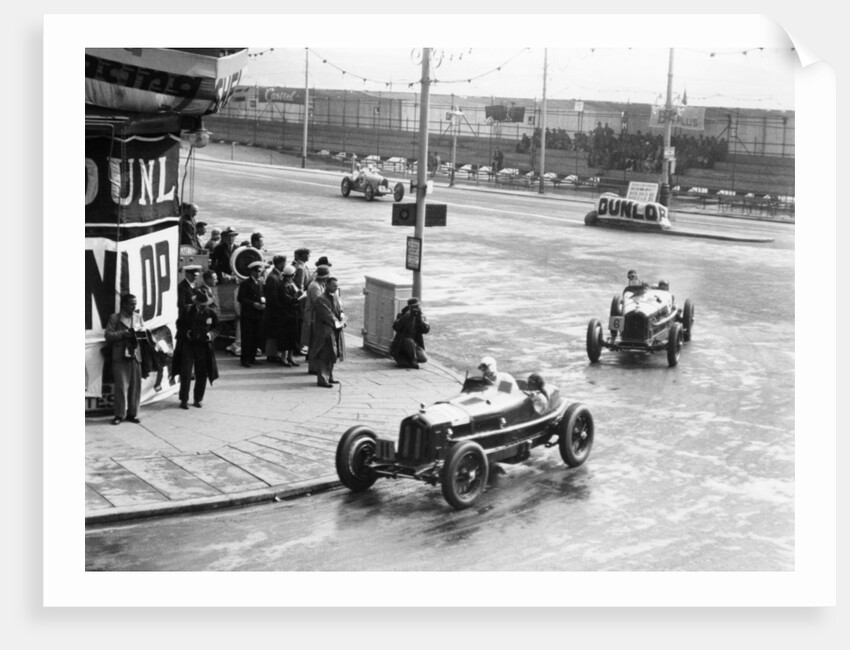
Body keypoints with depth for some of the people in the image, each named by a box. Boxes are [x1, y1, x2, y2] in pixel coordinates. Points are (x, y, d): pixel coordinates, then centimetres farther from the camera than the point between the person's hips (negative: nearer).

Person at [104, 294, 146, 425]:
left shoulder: (138, 318, 15)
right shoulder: (114, 318, 4)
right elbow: (108, 335, -4)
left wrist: (140, 332, -10)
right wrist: (123, 334, -16)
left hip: (135, 356, 4)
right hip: (120, 357, -4)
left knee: (135, 386, 4)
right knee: (121, 386, -5)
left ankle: (132, 413, 13)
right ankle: (119, 414, 3)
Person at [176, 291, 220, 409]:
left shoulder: (211, 314, -1)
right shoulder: (188, 312, -6)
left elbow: (216, 328, 9)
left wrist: (210, 334, -11)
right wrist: (187, 332, -13)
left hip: (203, 346, 2)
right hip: (188, 345, -2)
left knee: (202, 375, 6)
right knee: (186, 374, -2)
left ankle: (197, 400, 19)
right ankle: (184, 400, 7)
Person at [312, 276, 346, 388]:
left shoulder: (336, 297, 12)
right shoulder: (321, 299, -14)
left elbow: (340, 310, 11)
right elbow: (327, 315, -18)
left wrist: (342, 320, -8)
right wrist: (337, 323, -14)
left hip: (336, 330, 8)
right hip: (325, 331, -8)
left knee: (333, 355, 14)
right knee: (325, 356, -8)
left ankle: (329, 376, 26)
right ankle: (322, 379, -5)